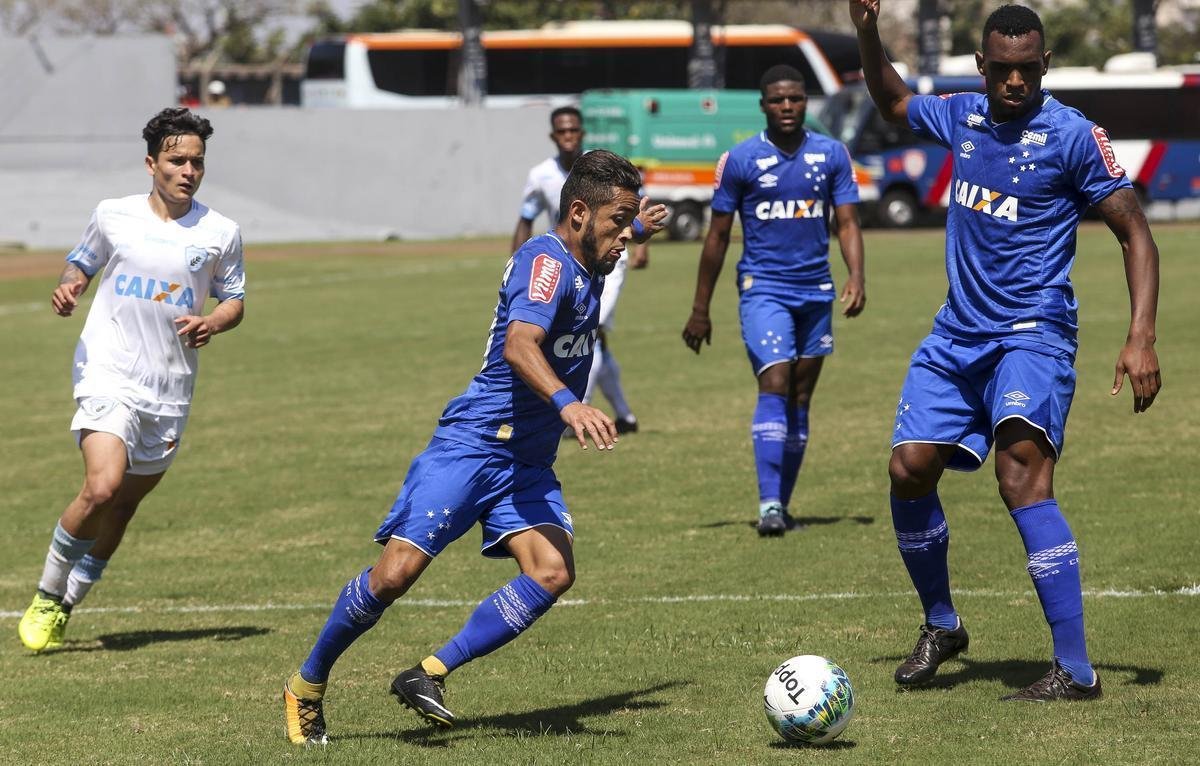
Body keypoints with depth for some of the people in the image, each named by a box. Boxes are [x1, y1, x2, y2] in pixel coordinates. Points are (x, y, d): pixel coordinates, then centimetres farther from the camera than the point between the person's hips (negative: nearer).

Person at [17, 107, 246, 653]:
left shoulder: (221, 233, 4)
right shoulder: (112, 217, 1)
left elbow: (233, 300, 14)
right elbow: (81, 263, 17)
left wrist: (214, 323, -8)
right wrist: (68, 288, -6)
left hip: (171, 389, 3)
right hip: (108, 371, -3)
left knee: (124, 505, 10)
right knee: (102, 488, -23)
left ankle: (66, 607, 29)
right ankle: (46, 596, -4)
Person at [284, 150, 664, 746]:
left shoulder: (584, 268, 13)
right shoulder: (546, 259, -14)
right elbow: (518, 345, -33)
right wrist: (567, 403, -48)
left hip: (529, 464, 8)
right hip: (471, 443, -8)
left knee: (553, 572, -18)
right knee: (396, 572, -13)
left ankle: (427, 676, -14)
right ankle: (306, 687, 9)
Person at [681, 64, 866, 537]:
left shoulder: (831, 155, 4)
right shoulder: (740, 160, -3)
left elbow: (846, 223, 4)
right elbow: (718, 236, 2)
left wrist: (856, 277, -14)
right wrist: (700, 310, 4)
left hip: (816, 290, 4)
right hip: (763, 289, -3)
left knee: (799, 399, 7)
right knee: (774, 387, -18)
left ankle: (782, 504, 15)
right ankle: (769, 504, -23)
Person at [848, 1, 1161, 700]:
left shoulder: (1074, 136, -9)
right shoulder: (963, 117, 8)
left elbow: (1135, 233, -6)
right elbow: (894, 102, 31)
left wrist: (1142, 339, -16)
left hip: (1032, 334, -6)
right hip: (958, 334, 6)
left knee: (1022, 475, -24)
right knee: (909, 470, -2)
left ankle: (1077, 670, -26)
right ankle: (942, 626, 23)